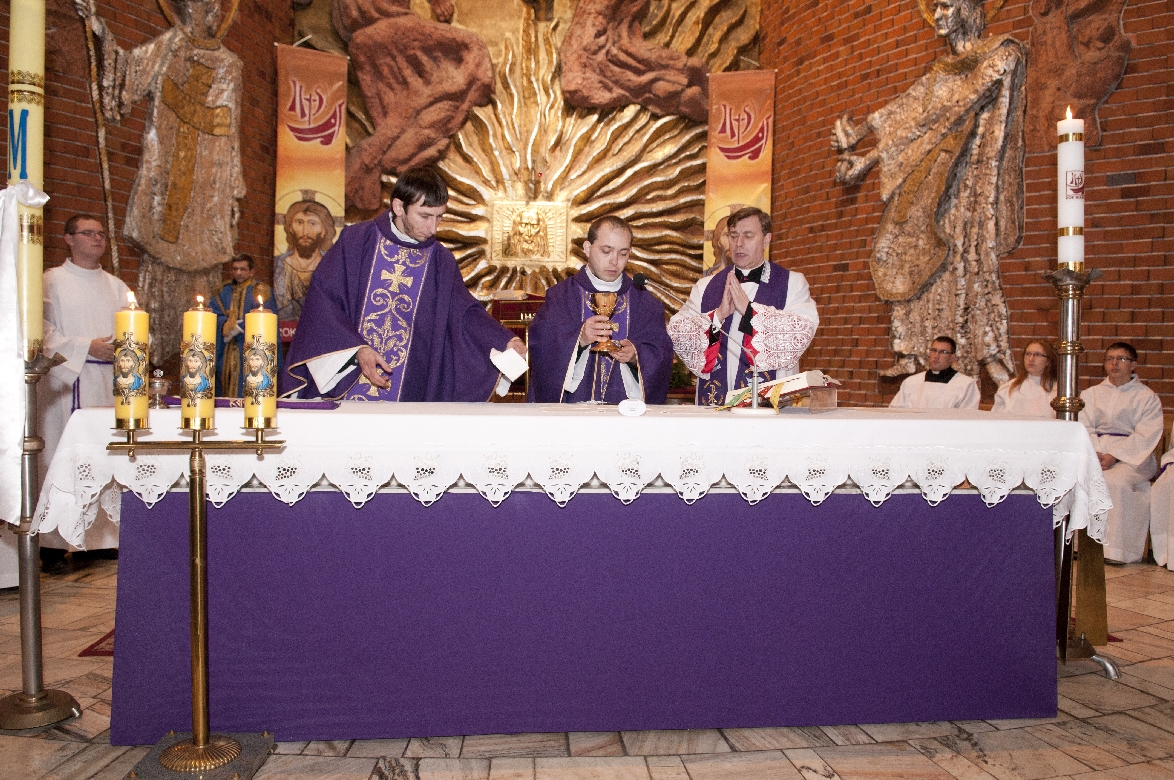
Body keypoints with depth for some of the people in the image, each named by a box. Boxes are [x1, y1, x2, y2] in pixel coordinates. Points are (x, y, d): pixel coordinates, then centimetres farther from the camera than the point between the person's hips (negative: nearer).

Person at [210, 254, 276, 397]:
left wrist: (238, 327, -11)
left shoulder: (261, 290, 4)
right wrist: (226, 324, -14)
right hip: (226, 353, 5)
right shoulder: (224, 292, 18)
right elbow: (213, 315, 6)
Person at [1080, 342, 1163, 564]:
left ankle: (1115, 549, -27)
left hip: (1133, 458, -3)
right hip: (1095, 453, 3)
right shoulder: (1091, 394, 19)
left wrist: (1114, 456, -17)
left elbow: (1146, 436, -4)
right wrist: (1093, 453, -13)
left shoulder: (1147, 397, 8)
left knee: (1114, 481, -34)